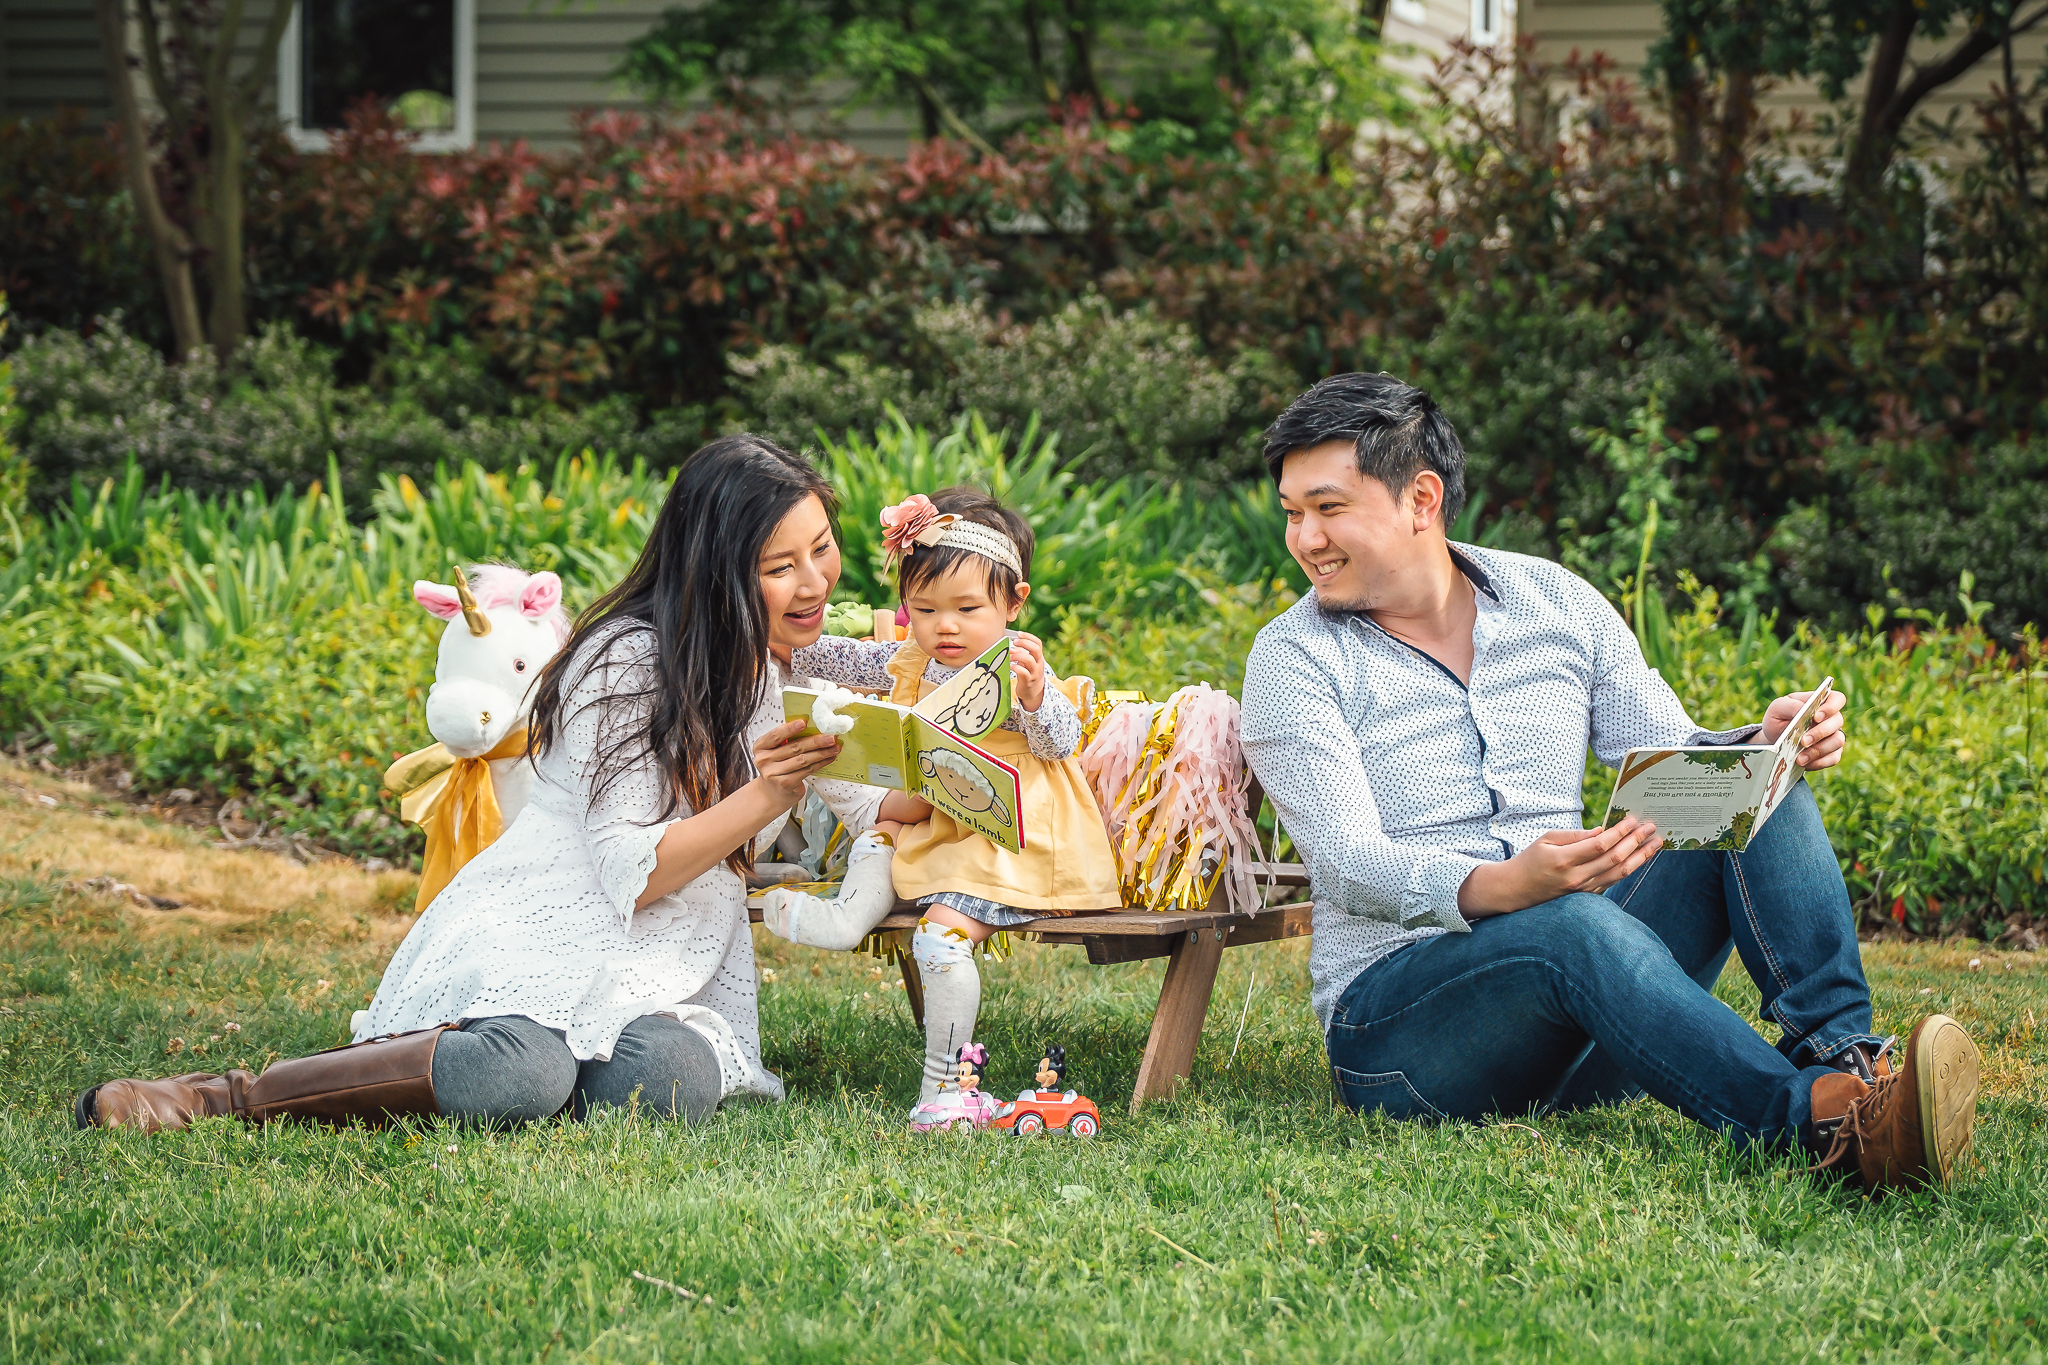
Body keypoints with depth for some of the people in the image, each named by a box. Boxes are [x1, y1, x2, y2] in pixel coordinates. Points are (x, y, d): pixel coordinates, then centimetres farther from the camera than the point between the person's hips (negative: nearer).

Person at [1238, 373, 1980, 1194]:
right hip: (1395, 1019, -5)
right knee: (1571, 924, -37)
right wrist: (1501, 889, -35)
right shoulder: (1296, 658, -2)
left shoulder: (1557, 603, 11)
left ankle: (1839, 1055, -32)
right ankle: (1824, 1121, -53)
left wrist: (1763, 746, -13)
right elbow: (1350, 862, -15)